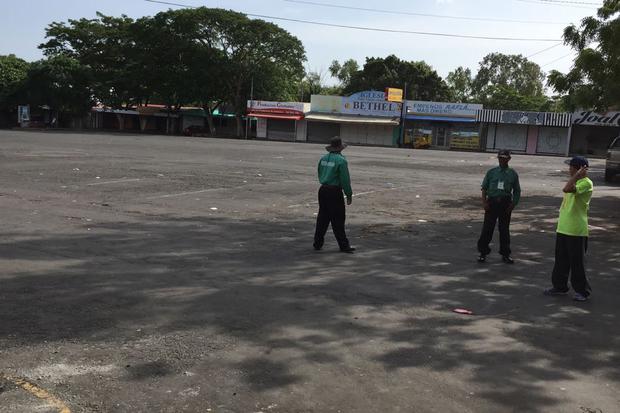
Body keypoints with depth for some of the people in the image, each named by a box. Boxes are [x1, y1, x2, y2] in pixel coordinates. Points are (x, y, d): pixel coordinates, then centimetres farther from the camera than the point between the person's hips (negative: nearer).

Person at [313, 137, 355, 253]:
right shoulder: (341, 160, -13)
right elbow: (345, 180, -12)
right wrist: (349, 195, -5)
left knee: (323, 217, 13)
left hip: (323, 190, 7)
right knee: (337, 220, -1)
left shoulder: (323, 158, 7)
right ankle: (344, 245, 6)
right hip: (334, 192, -7)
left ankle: (318, 243, 18)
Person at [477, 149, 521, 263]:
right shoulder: (491, 172, 5)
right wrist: (484, 202, -6)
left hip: (505, 203, 1)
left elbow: (517, 191, 9)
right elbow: (484, 188, 6)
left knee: (504, 229, 8)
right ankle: (483, 252, 9)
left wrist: (513, 204, -3)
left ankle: (505, 254, 19)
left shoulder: (513, 174, 7)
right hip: (492, 202, -1)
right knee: (487, 228, -1)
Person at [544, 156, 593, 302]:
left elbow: (567, 189, -32)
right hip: (563, 228, 9)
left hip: (576, 231, -9)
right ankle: (559, 286, 25)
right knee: (561, 260, 14)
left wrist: (578, 175, -22)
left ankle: (582, 291, 11)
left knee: (577, 262, -1)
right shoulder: (574, 182, 15)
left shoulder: (586, 183, -16)